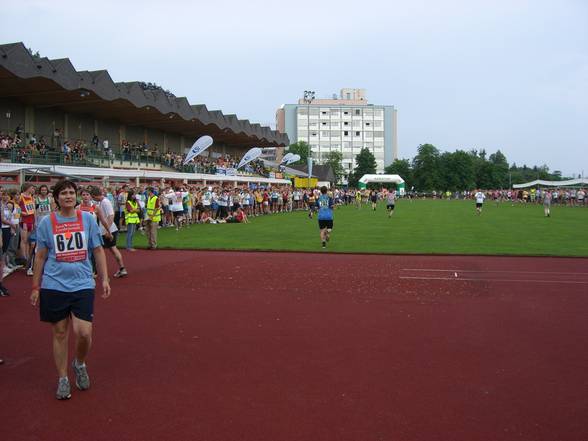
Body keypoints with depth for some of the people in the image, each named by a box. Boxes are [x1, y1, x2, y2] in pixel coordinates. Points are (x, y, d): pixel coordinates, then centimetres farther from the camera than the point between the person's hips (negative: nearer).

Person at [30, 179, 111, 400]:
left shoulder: (88, 219, 2)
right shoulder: (47, 222, 1)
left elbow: (98, 251, 7)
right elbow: (41, 256, 6)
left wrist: (104, 279, 1)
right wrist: (35, 287, 6)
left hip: (82, 284, 0)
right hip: (54, 285, 0)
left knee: (84, 332, -9)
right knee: (60, 333, 8)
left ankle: (80, 364, 23)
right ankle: (62, 379, 24)